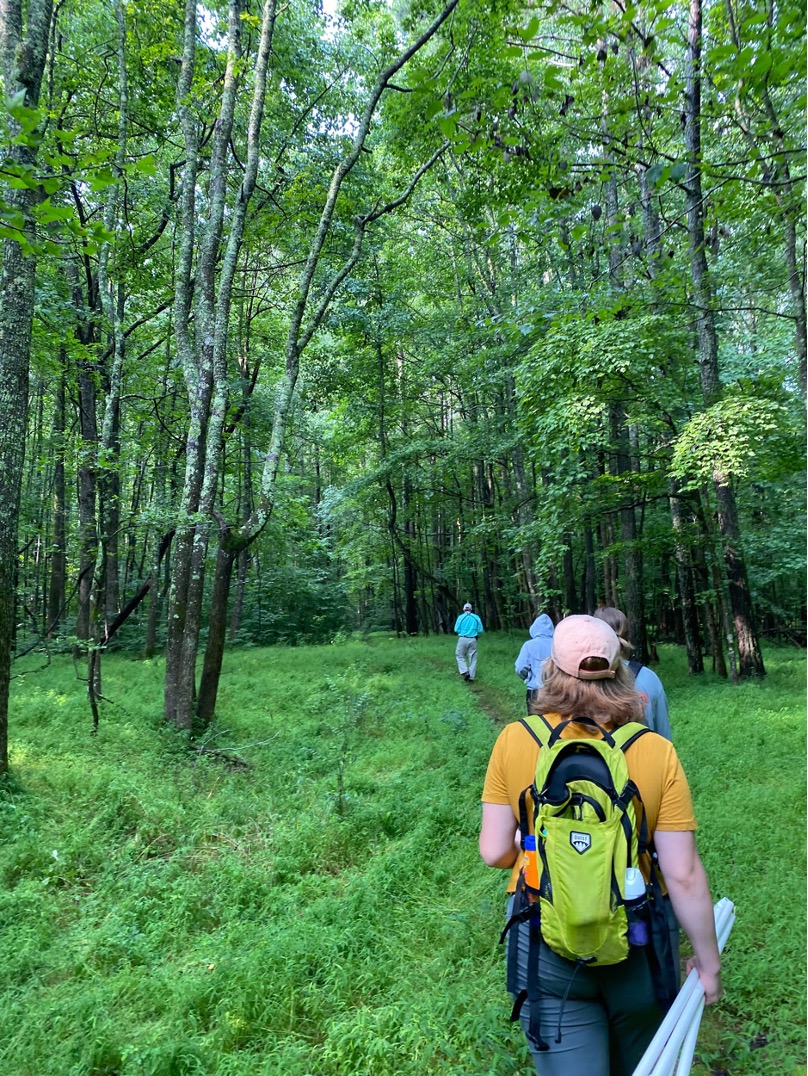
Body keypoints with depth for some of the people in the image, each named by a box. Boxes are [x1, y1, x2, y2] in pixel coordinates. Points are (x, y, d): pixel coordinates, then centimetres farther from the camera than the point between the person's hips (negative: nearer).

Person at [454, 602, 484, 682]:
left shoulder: (461, 617, -4)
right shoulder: (476, 617, 1)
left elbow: (456, 630, -4)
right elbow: (480, 630, 2)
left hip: (463, 639, -2)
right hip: (473, 640, 2)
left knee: (460, 656, 11)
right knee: (472, 658, 8)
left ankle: (465, 672, -7)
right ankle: (471, 676, 9)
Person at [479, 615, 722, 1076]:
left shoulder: (514, 740, -15)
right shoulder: (657, 752, -16)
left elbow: (494, 852, -9)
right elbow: (684, 875, -12)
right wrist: (708, 958, 3)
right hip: (637, 942, 3)